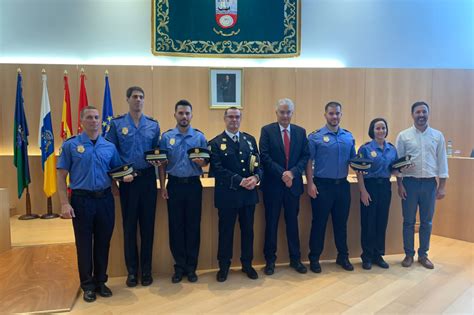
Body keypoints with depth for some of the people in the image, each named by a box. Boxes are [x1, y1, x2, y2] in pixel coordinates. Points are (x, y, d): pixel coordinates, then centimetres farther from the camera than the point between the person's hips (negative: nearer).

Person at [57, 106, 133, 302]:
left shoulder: (110, 146, 7)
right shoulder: (70, 145, -1)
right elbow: (61, 176, -2)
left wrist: (125, 176, -10)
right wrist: (64, 203, -10)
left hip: (105, 199, 3)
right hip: (81, 200, -2)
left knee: (103, 242, 10)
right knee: (84, 244, 7)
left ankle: (100, 281, 26)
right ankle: (87, 285, 22)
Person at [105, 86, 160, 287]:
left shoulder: (153, 125, 7)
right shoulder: (116, 124, 1)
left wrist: (157, 161, -10)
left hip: (148, 178, 1)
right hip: (127, 180, -1)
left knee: (148, 224, 7)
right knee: (129, 225, 6)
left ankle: (146, 270, 21)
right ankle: (132, 271, 21)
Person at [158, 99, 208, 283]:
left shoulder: (199, 137, 2)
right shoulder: (167, 137, 3)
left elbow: (206, 162, 3)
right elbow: (162, 164, 4)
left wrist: (201, 162, -20)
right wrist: (163, 186, -2)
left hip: (193, 185, 0)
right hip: (174, 185, 0)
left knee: (193, 227, 6)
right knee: (175, 227, 6)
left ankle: (191, 267, 20)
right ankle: (179, 267, 21)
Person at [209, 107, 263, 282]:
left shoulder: (250, 140, 10)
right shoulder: (216, 143, -3)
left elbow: (258, 163, 7)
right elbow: (218, 170, -13)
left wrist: (256, 177, -15)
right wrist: (240, 181, -19)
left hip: (249, 194, 4)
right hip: (227, 195, -4)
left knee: (248, 230, 13)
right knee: (226, 231, 8)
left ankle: (247, 264, 30)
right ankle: (224, 266, 25)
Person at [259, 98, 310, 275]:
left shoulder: (300, 132, 7)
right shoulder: (267, 130, -3)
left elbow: (305, 156, 3)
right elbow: (264, 157, -10)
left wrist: (293, 172, -13)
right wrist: (282, 174, -17)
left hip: (293, 183, 3)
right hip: (272, 184, -2)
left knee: (293, 223, 12)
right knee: (271, 223, 7)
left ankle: (295, 259, 26)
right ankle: (270, 260, 20)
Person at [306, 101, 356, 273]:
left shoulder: (349, 136, 9)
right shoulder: (315, 136, -4)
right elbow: (308, 162, -6)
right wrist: (310, 183, -12)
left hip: (343, 185, 4)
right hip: (322, 185, -4)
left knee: (341, 222, 14)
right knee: (319, 222, 4)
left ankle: (343, 256, 28)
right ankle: (314, 258, 18)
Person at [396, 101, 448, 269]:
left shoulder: (438, 135, 4)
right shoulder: (403, 136, -1)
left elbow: (442, 161, 5)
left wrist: (442, 186, 0)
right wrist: (400, 184, -6)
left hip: (430, 183, 2)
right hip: (410, 182, -1)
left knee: (426, 222, 10)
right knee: (408, 221, 7)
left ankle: (423, 255, 24)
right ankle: (409, 254, 19)